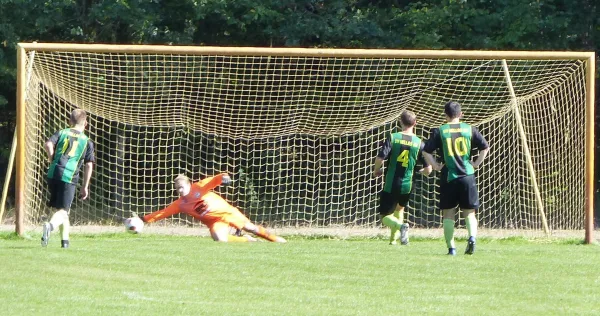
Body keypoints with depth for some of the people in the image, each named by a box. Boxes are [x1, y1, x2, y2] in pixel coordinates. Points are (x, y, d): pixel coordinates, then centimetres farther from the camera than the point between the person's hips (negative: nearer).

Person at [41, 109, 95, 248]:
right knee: (63, 210, -6)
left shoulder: (61, 133, 12)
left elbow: (48, 144, -6)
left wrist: (52, 159, 11)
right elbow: (89, 165, 6)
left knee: (62, 208, 20)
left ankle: (65, 239, 21)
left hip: (53, 173, 3)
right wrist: (85, 187, 13)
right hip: (69, 177, -3)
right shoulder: (87, 142, 10)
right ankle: (50, 225, -37)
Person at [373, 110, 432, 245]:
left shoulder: (393, 138, -9)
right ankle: (393, 239, 30)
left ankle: (400, 226, -25)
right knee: (399, 209, 31)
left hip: (390, 185, -3)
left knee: (385, 217, 5)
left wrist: (376, 171, 3)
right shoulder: (419, 143, -3)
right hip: (407, 185, 3)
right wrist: (423, 171, 21)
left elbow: (380, 158, -18)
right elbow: (428, 169, -5)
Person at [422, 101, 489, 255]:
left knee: (448, 214, 8)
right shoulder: (470, 129, 3)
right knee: (469, 212, 7)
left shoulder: (439, 131, 0)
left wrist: (435, 165, 6)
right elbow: (485, 147, 0)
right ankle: (472, 237, -18)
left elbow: (426, 151, -5)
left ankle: (451, 247, 4)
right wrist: (477, 163, 9)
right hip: (467, 176, 1)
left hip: (449, 177, -1)